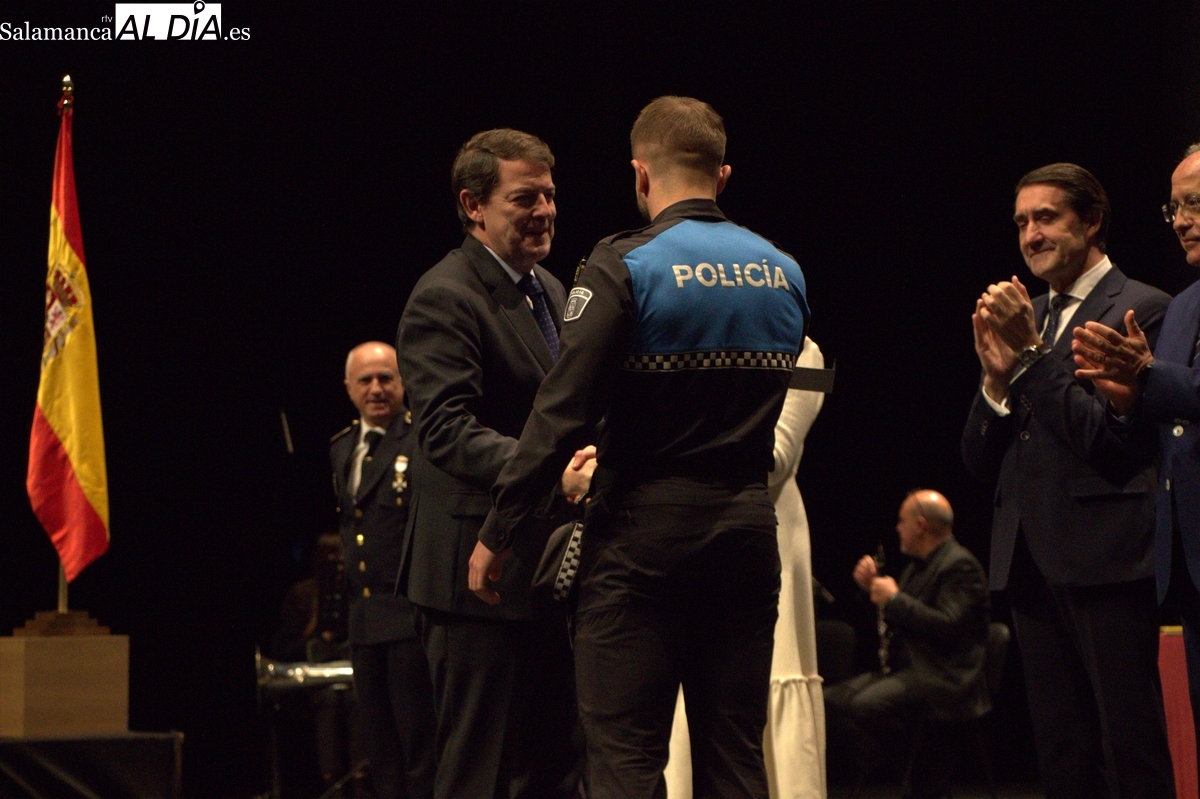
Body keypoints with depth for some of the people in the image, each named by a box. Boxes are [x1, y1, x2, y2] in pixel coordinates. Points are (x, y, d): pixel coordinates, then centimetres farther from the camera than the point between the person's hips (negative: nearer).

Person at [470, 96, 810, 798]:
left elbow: (563, 412, -15)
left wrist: (499, 534, -8)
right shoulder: (784, 273, 8)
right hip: (748, 525, 5)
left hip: (644, 529, -5)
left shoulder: (624, 266, -10)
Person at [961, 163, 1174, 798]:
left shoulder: (1142, 310, -4)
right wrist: (997, 375, -3)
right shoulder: (1025, 318, 17)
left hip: (1106, 560, -7)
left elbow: (1114, 440, -15)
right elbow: (980, 461, 14)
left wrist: (1031, 357, -15)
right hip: (1031, 563, 7)